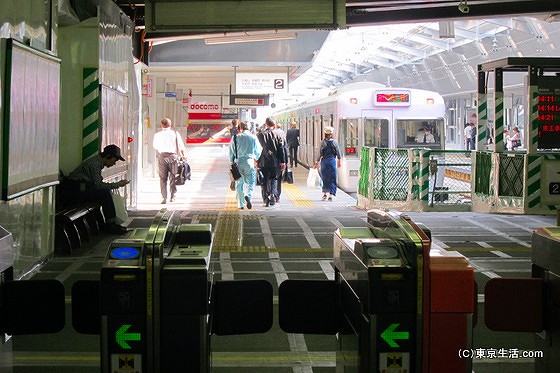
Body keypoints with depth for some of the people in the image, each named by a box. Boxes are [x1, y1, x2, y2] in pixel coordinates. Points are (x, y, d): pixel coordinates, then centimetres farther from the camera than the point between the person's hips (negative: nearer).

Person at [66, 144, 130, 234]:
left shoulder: (98, 162, 15)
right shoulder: (95, 163, -16)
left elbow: (98, 183, 15)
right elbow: (98, 185, -19)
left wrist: (118, 184, 5)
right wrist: (117, 184, -11)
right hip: (75, 191, -10)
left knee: (105, 192, 7)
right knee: (104, 192, -20)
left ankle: (110, 224, 5)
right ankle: (110, 225, -15)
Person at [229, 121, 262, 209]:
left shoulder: (235, 137, -1)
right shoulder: (253, 137, -1)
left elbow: (231, 151, 4)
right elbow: (258, 151, 6)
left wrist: (232, 162, 17)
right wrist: (255, 159, 25)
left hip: (238, 162, 1)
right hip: (250, 162, -1)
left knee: (239, 184, 8)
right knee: (250, 182, 5)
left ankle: (241, 204, 6)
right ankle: (248, 196, -23)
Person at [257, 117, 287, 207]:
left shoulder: (260, 134, -1)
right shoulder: (277, 134, 0)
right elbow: (281, 149, -1)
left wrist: (257, 161, 8)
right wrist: (283, 162, 1)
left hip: (263, 162, 0)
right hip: (274, 161, 0)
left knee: (265, 180, 7)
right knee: (274, 179, 13)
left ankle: (266, 198, 1)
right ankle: (273, 195, -7)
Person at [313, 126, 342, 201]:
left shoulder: (323, 142, -6)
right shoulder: (334, 142, -3)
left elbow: (320, 154, -7)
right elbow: (338, 153, 2)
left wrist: (317, 162, 2)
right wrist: (338, 161, 16)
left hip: (324, 161, 0)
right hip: (332, 161, 0)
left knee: (324, 178, 12)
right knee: (332, 178, 4)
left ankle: (324, 193, 11)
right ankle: (331, 195, 0)